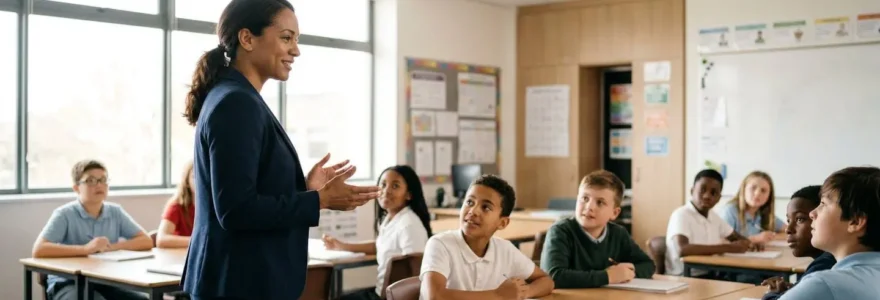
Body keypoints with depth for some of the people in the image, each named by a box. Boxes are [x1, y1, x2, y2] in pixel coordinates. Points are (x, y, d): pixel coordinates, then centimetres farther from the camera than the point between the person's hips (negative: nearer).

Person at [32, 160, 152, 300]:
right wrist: (85, 248, -26)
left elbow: (146, 241, 5)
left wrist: (112, 247, -11)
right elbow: (38, 250, -20)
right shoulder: (65, 214, -7)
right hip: (69, 284, -4)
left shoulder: (115, 212, 7)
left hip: (106, 282, 4)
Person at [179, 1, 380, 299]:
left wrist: (306, 188, 9)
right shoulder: (236, 104, -18)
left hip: (246, 276, 10)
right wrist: (320, 199, -17)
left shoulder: (235, 99, 12)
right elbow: (235, 211, -23)